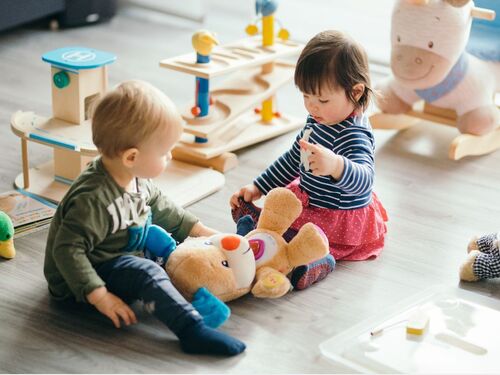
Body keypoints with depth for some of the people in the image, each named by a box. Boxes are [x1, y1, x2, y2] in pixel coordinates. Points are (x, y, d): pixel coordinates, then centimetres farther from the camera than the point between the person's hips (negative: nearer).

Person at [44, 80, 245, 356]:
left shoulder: (136, 179, -3)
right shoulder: (93, 200, -33)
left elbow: (161, 207, 17)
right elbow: (67, 250, -34)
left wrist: (199, 229, 18)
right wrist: (100, 297, -36)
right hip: (84, 277, -10)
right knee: (146, 274, -31)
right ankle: (193, 331, -39)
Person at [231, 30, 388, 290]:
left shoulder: (354, 136, -29)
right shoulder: (320, 119, 3)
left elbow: (363, 180, -47)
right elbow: (294, 158, 17)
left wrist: (335, 165, -68)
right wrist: (258, 187, 15)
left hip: (340, 224, -11)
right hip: (308, 200, 11)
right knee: (242, 208, 16)